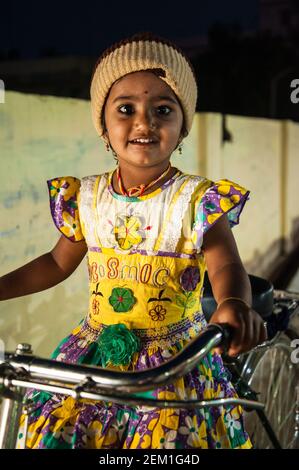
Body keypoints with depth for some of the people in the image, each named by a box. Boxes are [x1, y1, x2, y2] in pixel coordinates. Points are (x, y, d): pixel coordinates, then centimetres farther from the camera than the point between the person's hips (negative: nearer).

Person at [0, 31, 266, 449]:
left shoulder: (199, 199, -11)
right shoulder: (86, 197, 0)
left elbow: (226, 264, -22)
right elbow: (58, 263, 12)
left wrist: (233, 303, -45)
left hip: (175, 358, -3)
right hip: (96, 349, 3)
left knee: (165, 435, -9)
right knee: (52, 431, 0)